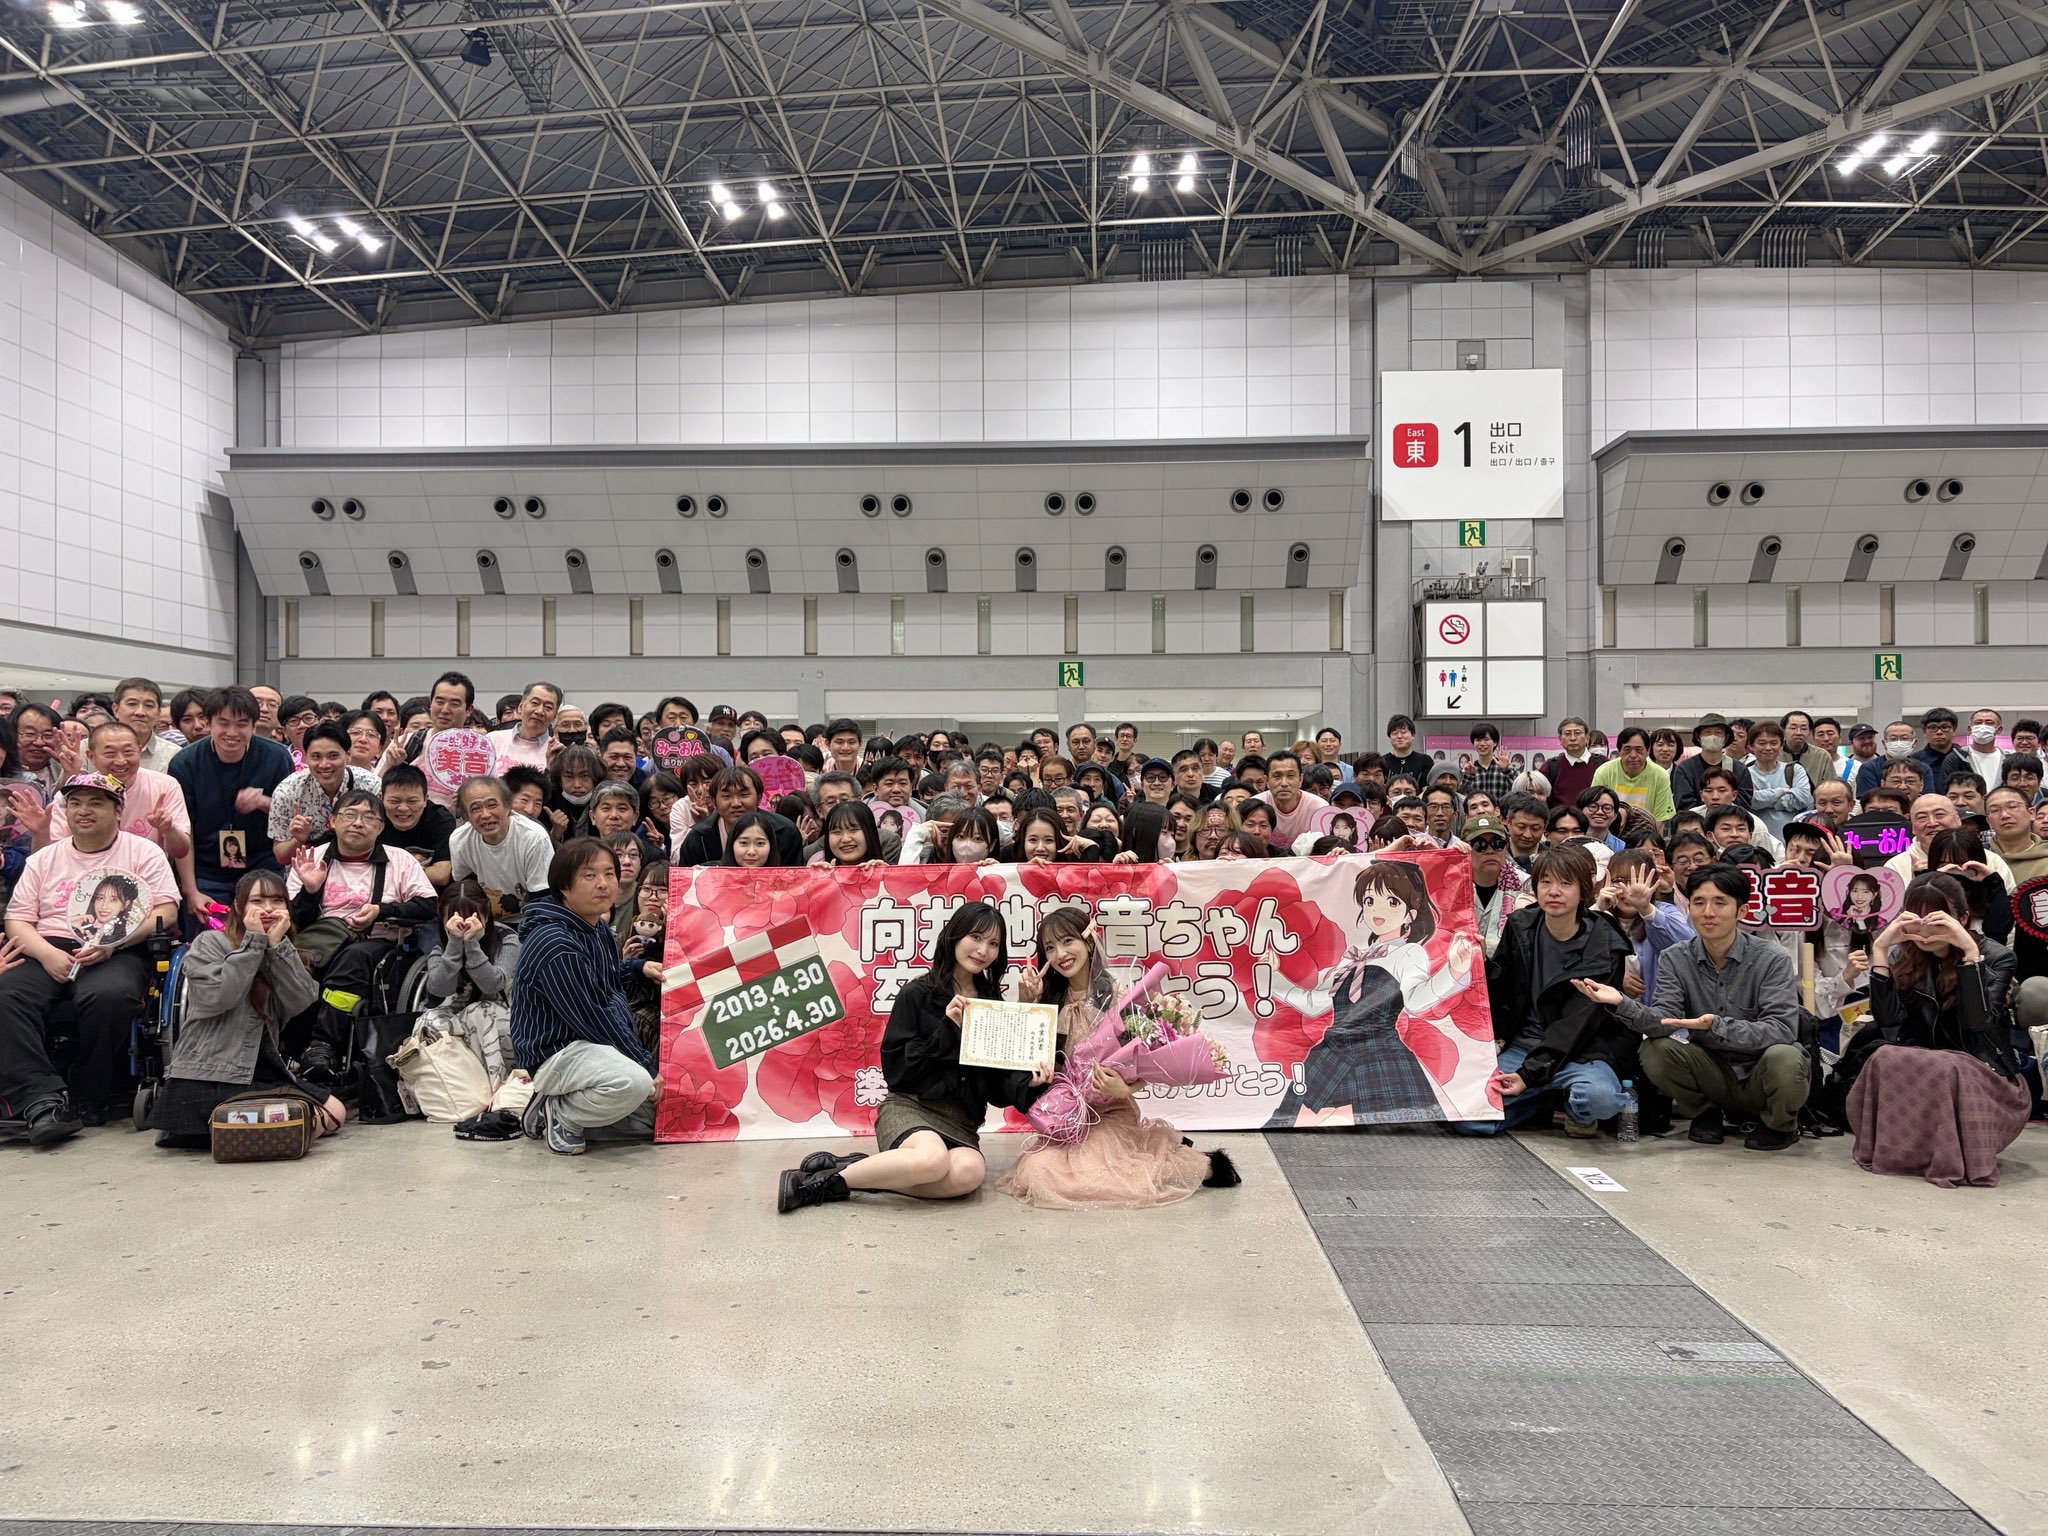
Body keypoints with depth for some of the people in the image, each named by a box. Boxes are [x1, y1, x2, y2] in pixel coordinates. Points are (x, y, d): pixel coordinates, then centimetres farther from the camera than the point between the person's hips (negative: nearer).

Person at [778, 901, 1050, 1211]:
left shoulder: (994, 1007, 14)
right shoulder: (917, 995, 1)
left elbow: (997, 1084, 12)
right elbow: (894, 1069, -5)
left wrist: (1028, 1084, -10)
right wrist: (947, 1029, -12)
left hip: (960, 1122, 4)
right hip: (909, 1107, -4)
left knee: (970, 1172, -34)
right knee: (933, 1158, -39)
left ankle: (859, 1169, -19)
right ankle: (825, 1180, -21)